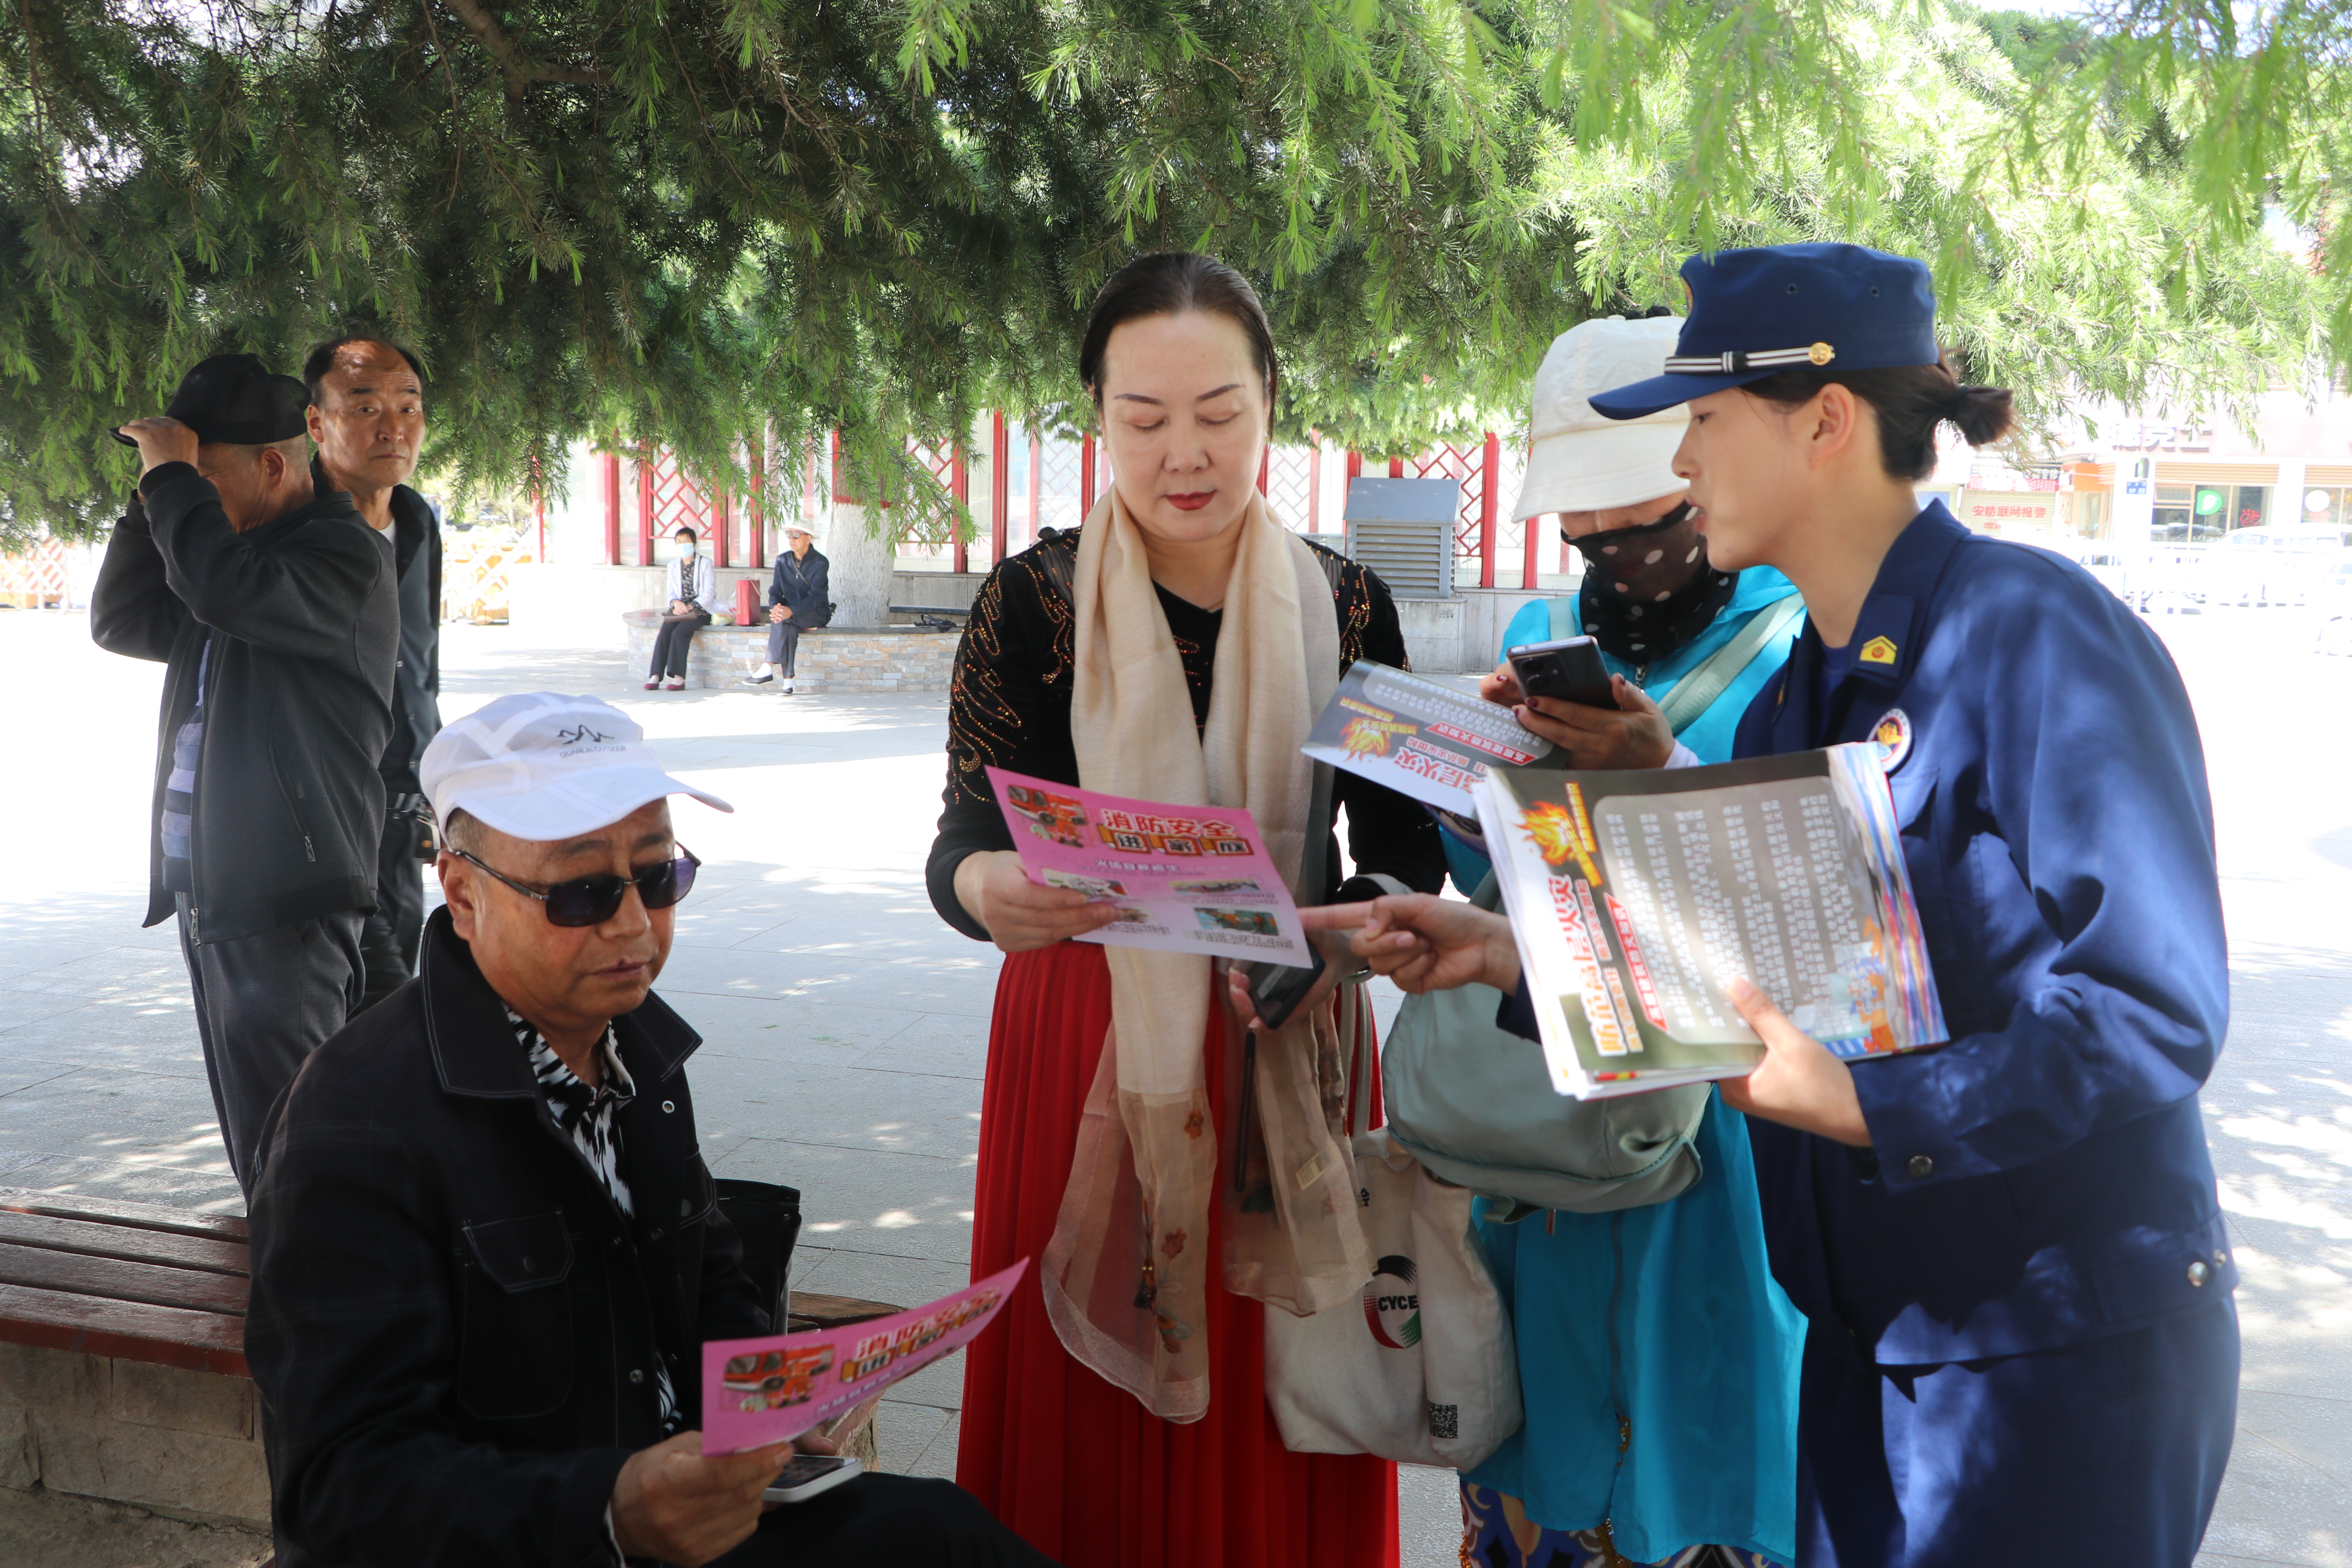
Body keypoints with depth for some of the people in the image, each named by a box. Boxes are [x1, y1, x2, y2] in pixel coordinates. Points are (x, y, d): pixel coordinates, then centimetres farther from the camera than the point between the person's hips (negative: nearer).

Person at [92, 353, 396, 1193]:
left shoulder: (346, 554, -11)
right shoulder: (232, 548, 18)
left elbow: (228, 588, -30)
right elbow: (120, 622, 20)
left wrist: (173, 476, -16)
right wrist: (153, 499, 9)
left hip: (287, 902, -10)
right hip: (206, 889, 10)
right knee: (252, 1138, 16)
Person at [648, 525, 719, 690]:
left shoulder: (705, 563, 0)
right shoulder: (673, 566, 17)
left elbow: (709, 594, -6)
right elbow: (671, 593, 15)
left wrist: (690, 607, -17)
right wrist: (676, 602, -9)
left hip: (700, 610, -4)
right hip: (680, 609, 4)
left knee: (680, 632, -31)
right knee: (665, 631, -25)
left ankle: (679, 677, -33)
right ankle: (656, 675, -31)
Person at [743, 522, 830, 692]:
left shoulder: (819, 563, -9)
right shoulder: (782, 561, 8)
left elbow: (815, 597, -20)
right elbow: (775, 592, 4)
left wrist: (791, 611, -36)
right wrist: (775, 607, -22)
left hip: (816, 614, -4)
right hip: (793, 619, 4)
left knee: (783, 620, -33)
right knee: (788, 628, -33)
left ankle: (768, 669, -34)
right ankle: (788, 681, -35)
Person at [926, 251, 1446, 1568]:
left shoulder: (1345, 607, 1)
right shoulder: (1033, 603, -4)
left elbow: (1406, 843, 3)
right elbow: (965, 835, -10)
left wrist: (1365, 925, -19)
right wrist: (987, 889, -33)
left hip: (1285, 1052, 2)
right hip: (1085, 1050, -1)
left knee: (1279, 1436, 11)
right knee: (1087, 1450, 7)